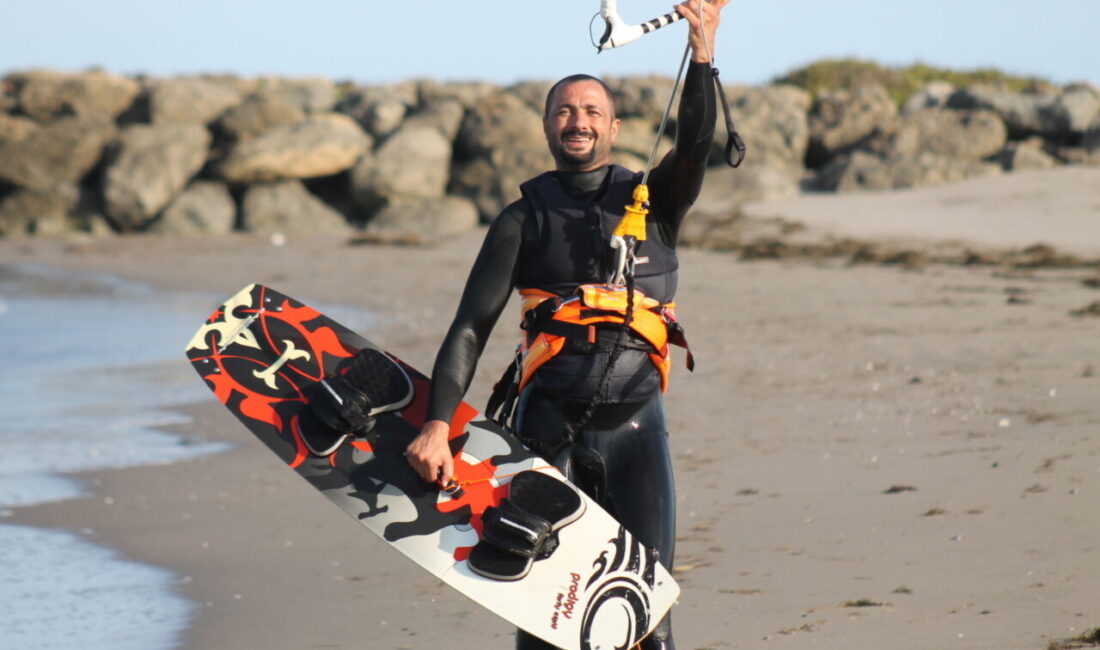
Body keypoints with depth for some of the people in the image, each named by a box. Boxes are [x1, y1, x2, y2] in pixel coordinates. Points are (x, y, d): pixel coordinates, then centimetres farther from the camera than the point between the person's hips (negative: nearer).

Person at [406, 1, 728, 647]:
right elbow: (471, 328, 2)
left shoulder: (653, 201, 14)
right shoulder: (525, 219, 10)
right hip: (551, 423, 0)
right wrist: (437, 426, -11)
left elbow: (695, 144, -7)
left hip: (636, 425, 0)